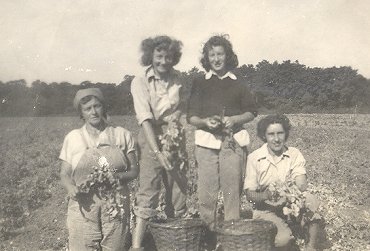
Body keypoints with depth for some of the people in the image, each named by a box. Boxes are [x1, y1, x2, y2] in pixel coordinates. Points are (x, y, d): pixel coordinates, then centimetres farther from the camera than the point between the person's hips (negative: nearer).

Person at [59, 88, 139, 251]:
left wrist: (118, 176, -13)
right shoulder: (73, 138, 7)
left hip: (117, 209, 0)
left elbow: (134, 170, 7)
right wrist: (71, 188, -14)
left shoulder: (122, 135, 6)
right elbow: (64, 173, 8)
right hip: (84, 208, 0)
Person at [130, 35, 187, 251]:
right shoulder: (140, 82, -9)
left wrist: (177, 113, -4)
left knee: (179, 189, 8)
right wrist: (157, 152, -26)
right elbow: (145, 119, -18)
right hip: (152, 138, -4)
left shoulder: (177, 78, 4)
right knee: (148, 191, -10)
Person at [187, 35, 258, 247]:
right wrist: (205, 122, -13)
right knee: (207, 192, -3)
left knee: (233, 191, -2)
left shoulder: (238, 83, 12)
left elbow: (251, 112, 11)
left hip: (233, 142, 0)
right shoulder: (200, 84, 11)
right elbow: (191, 116, 7)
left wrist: (235, 119, -7)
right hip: (207, 142, 0)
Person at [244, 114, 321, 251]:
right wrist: (267, 195, -29)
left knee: (310, 201, -29)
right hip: (267, 209, -2)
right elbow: (249, 194, -8)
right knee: (282, 239, -30)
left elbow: (302, 185, -15)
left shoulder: (294, 154, -3)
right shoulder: (254, 158, -9)